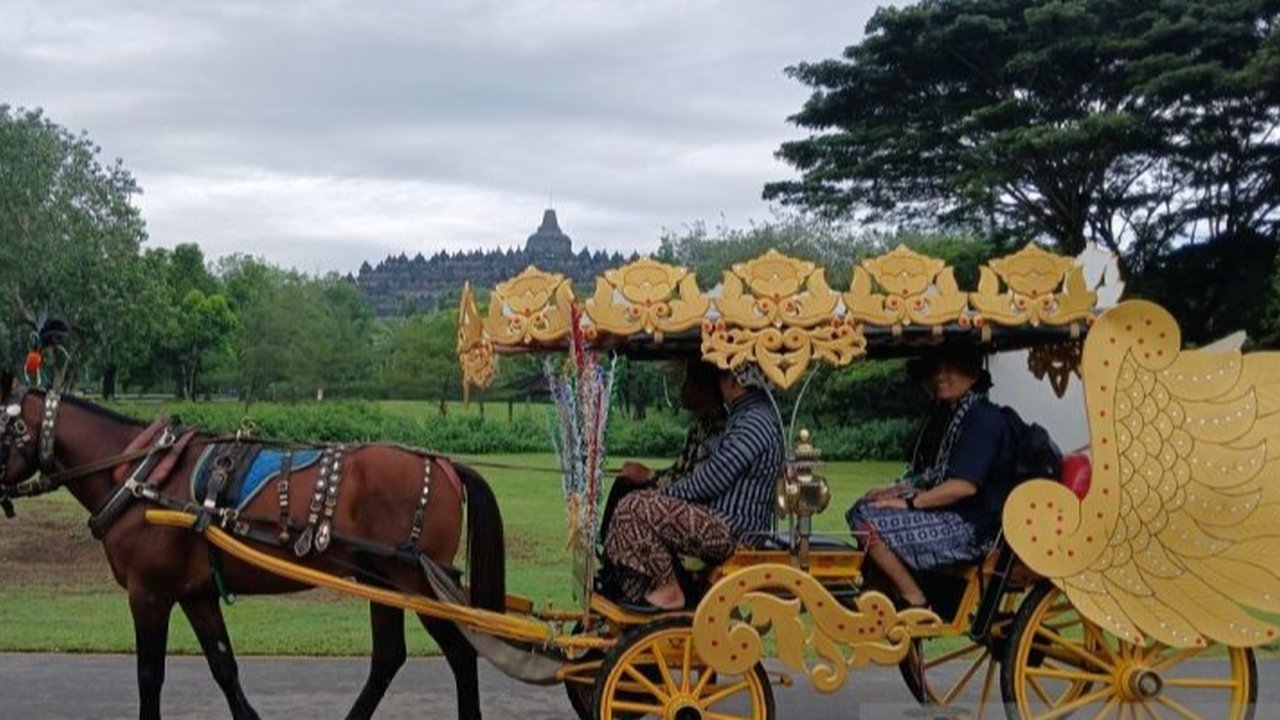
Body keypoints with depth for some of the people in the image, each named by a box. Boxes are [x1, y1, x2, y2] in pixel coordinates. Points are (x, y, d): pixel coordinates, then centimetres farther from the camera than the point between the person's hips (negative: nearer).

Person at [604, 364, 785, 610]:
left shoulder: (755, 422, -18)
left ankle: (668, 591, -9)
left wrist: (664, 491, -5)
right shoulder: (745, 416, 16)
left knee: (634, 509, -18)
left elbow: (710, 482, -20)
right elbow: (714, 475, 22)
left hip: (731, 531, -11)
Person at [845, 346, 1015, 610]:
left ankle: (916, 602, -11)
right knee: (860, 509, 5)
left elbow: (966, 485, -23)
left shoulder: (983, 419, -14)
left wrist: (909, 502, -19)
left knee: (869, 525, -20)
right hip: (946, 516, 10)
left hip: (969, 527, -10)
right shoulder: (947, 414, 17)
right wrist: (897, 490, 3)